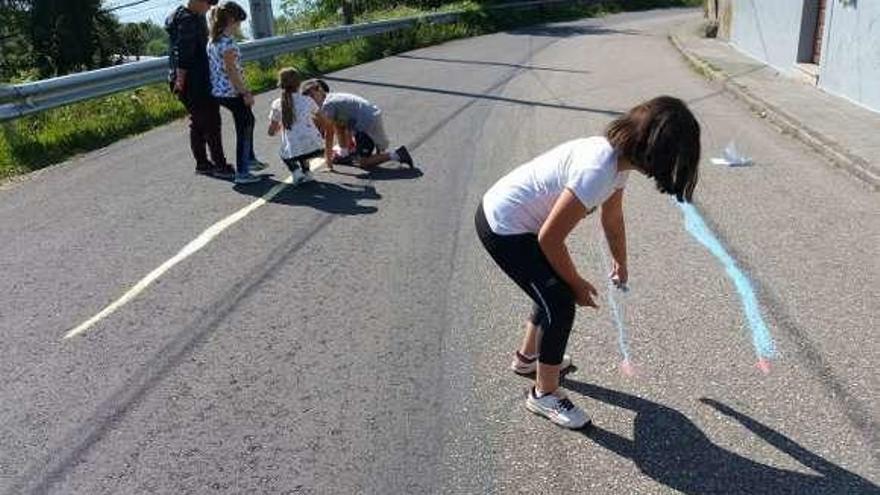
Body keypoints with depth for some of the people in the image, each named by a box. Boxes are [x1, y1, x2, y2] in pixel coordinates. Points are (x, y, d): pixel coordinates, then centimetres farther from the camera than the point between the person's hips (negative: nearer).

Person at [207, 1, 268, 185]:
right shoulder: (228, 41, -18)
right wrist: (246, 93, -16)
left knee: (248, 120, 25)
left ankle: (249, 158, 37)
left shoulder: (213, 40, 10)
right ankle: (242, 173, 2)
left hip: (218, 92, 10)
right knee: (243, 129, -1)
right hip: (232, 92, -10)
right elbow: (231, 71, -21)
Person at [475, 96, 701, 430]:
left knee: (554, 288, 22)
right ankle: (544, 395, 14)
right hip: (503, 229, -9)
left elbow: (613, 217, 18)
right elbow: (550, 238, -24)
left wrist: (620, 263, 33)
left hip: (509, 215, 9)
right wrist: (577, 284, -8)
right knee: (561, 302, -5)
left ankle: (528, 357, 45)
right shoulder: (598, 170, -30)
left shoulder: (617, 155, -1)